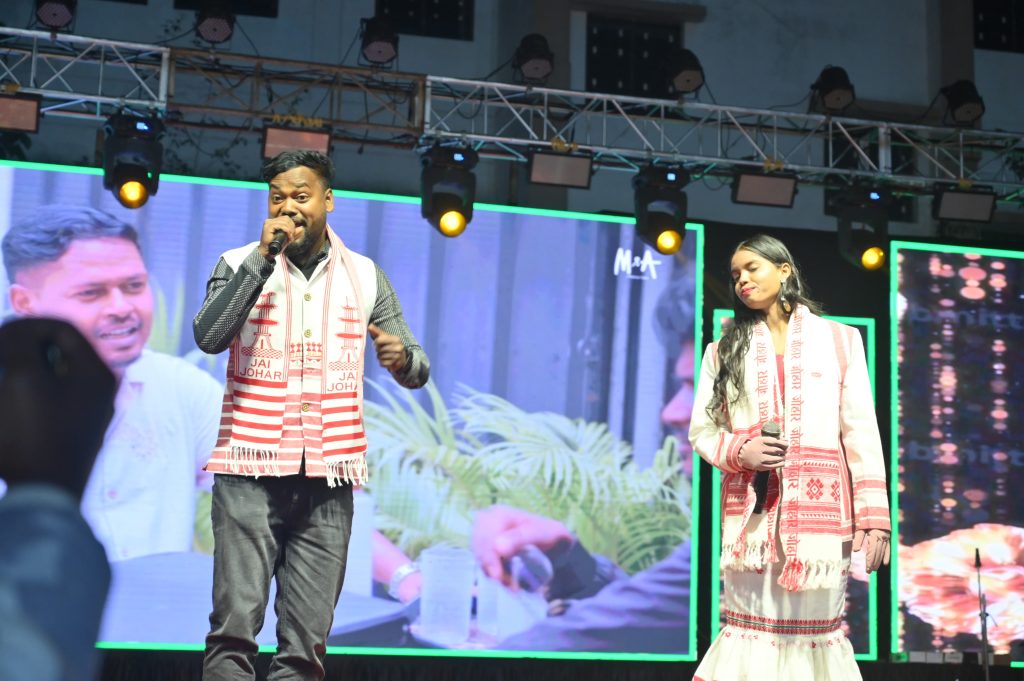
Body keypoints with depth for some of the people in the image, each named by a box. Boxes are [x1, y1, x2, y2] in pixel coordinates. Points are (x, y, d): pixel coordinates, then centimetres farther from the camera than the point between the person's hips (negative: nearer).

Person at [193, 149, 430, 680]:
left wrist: (403, 358, -13)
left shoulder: (365, 277, 12)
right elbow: (208, 337, -11)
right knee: (235, 624, -11)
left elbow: (415, 372, 11)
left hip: (328, 479, 2)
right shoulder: (239, 265, 7)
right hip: (249, 475, -2)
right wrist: (263, 258, -13)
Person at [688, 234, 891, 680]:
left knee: (817, 629, 1)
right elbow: (701, 431, 12)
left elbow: (861, 431, 3)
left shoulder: (839, 340, 8)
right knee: (749, 631, -2)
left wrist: (874, 516, -4)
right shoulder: (725, 350, 13)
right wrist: (739, 451, -10)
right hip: (752, 507, 1)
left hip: (820, 506, -1)